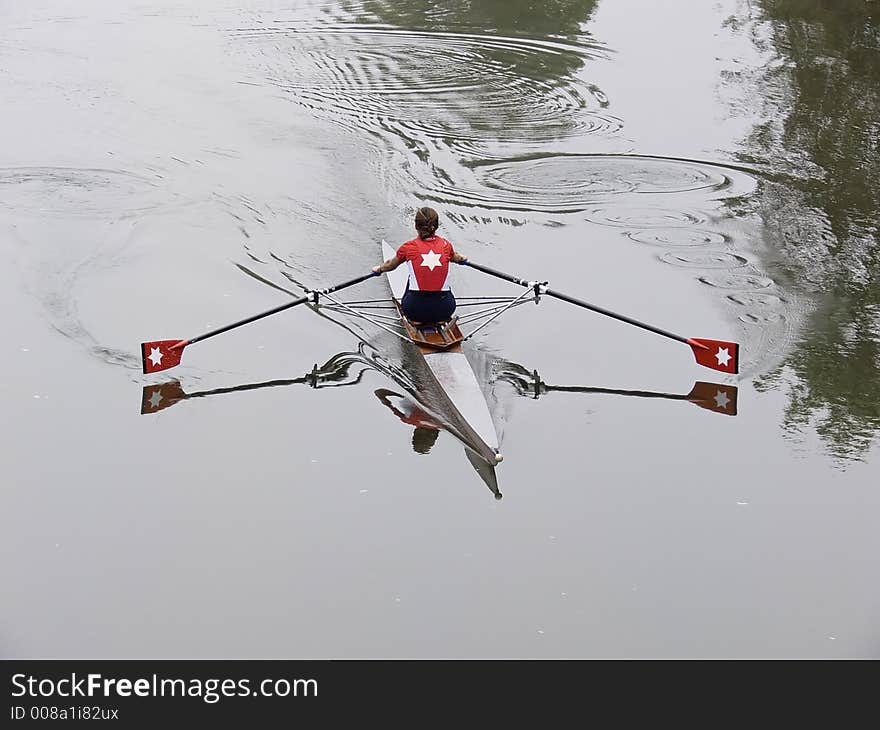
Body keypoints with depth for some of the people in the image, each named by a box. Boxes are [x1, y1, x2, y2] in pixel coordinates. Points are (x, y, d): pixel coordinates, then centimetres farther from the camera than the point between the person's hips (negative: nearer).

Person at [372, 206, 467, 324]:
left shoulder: (409, 247, -3)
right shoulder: (445, 245, 2)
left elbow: (389, 265, 19)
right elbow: (455, 257, 29)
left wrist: (378, 269, 43)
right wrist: (462, 258, 54)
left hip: (416, 310, -1)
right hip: (444, 310, 1)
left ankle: (417, 319, 23)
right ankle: (440, 319, 24)